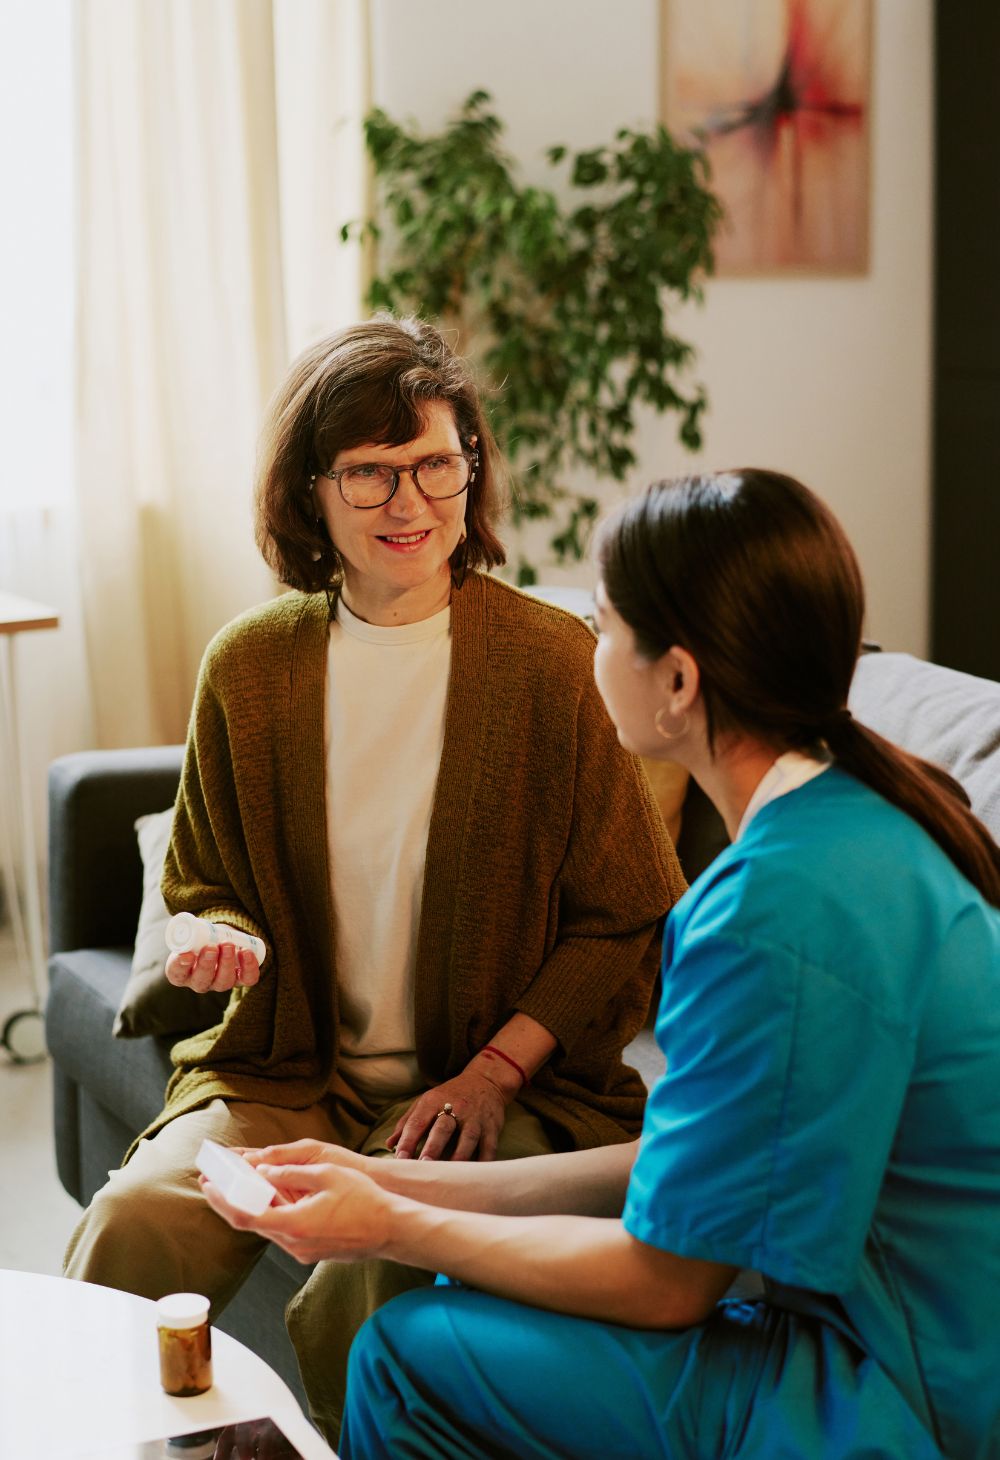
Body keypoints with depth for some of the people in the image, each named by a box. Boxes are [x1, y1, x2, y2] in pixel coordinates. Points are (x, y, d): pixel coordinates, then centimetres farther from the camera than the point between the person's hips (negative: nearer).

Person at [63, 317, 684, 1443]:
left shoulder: (558, 665, -6)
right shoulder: (248, 666, 3)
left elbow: (632, 924, -2)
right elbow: (201, 882, 17)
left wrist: (492, 1073, -11)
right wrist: (219, 941, -8)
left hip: (500, 1083, -2)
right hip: (284, 1075, 3)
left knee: (396, 1258, -31)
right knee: (133, 1222, -23)